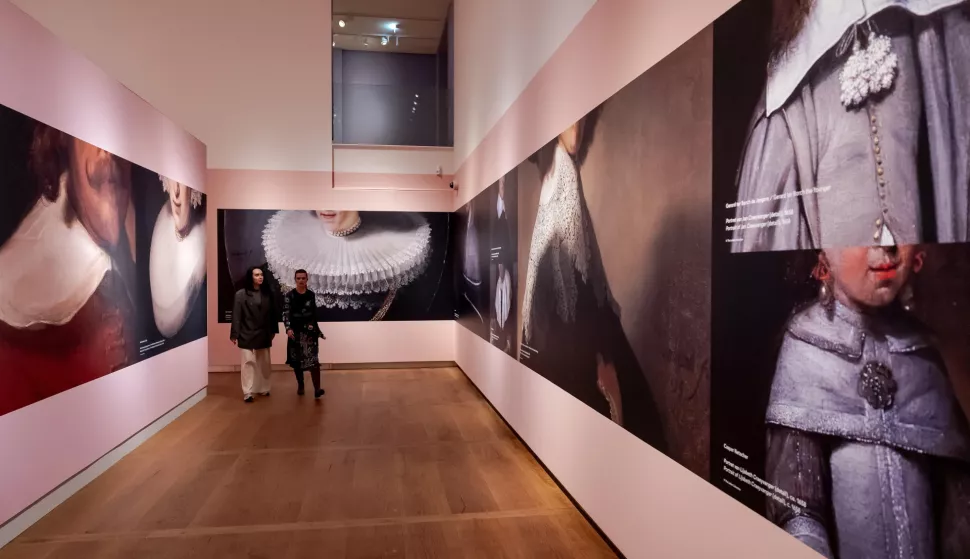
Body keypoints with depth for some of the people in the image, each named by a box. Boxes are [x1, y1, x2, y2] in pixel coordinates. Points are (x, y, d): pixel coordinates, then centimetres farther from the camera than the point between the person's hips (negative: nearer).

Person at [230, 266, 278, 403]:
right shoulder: (241, 294, -6)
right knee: (249, 362, -3)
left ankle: (263, 388, 23)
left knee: (264, 362, 11)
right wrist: (234, 334, -12)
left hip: (264, 334, 4)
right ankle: (248, 392, 0)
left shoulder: (267, 293, 6)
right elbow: (236, 315, -8)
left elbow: (272, 313, 9)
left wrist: (273, 330, 8)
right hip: (247, 334, -4)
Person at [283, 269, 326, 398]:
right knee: (297, 359, 9)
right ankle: (300, 385, 25)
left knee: (313, 359, -9)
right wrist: (288, 328, -25)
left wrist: (319, 331, 13)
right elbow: (286, 314, -10)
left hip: (310, 331, 1)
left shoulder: (311, 295, 5)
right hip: (295, 331, -1)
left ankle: (317, 388, -15)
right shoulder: (289, 295, -4)